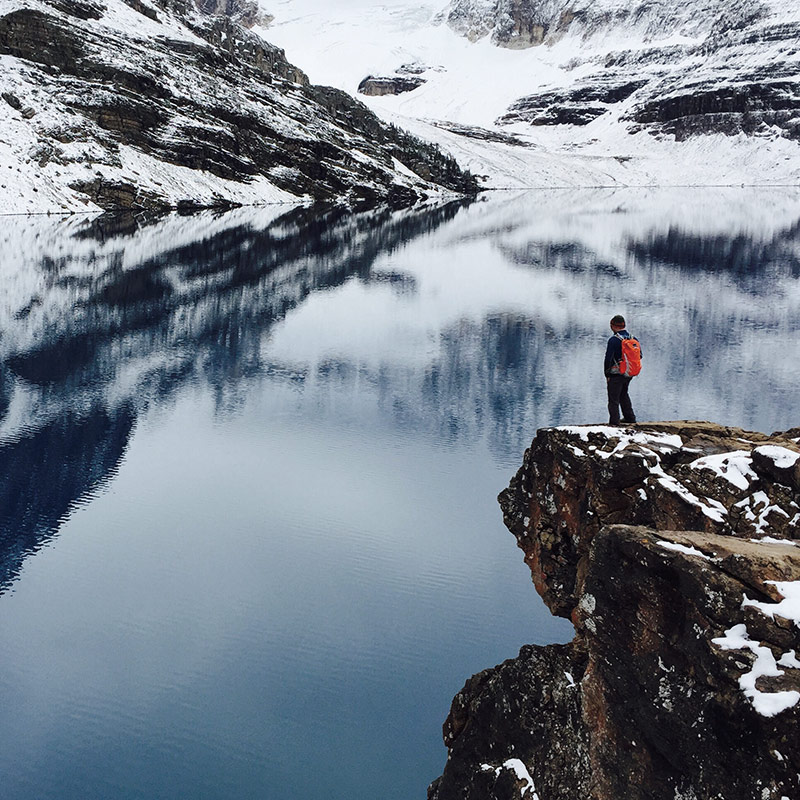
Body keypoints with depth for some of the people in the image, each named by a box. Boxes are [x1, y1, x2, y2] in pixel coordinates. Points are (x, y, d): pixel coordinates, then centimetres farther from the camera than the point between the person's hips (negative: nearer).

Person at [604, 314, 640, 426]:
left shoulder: (613, 340, -15)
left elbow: (608, 358, -14)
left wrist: (607, 374, -5)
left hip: (616, 374, -7)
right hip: (629, 374, 7)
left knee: (613, 399, -1)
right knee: (624, 394, 27)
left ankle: (614, 422, -5)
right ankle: (630, 417, 31)